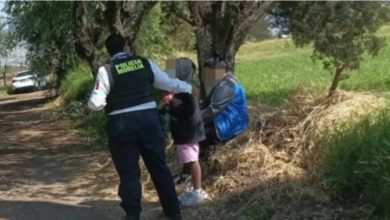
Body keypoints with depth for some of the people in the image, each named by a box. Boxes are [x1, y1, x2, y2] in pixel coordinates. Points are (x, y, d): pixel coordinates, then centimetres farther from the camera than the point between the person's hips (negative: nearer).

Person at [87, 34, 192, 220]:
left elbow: (95, 104, -9)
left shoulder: (106, 71, -6)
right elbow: (168, 83, 12)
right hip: (149, 118, 3)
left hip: (121, 124, -3)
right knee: (159, 166, 16)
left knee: (129, 173, 7)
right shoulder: (145, 63, 3)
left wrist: (109, 100, 14)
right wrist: (188, 87, 29)